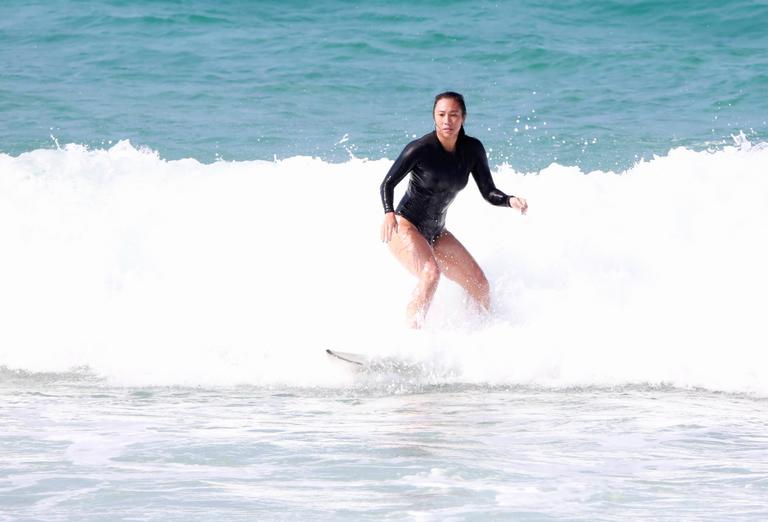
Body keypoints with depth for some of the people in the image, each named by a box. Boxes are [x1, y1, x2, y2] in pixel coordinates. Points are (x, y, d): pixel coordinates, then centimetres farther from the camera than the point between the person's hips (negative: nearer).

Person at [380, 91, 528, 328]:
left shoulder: (472, 149, -3)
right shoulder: (420, 148, -19)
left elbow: (489, 192, -1)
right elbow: (388, 184, -13)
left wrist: (510, 200, -22)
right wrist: (388, 213, -32)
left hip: (436, 233, 7)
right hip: (405, 227, -7)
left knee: (480, 286, 4)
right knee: (431, 273, -33)